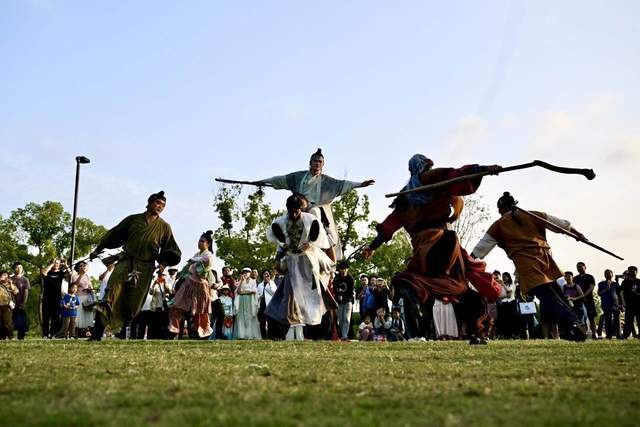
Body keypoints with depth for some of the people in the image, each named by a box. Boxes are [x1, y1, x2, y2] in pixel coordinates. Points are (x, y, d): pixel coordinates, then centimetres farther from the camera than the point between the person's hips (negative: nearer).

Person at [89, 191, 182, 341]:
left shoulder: (164, 227, 8)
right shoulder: (133, 219, 8)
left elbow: (172, 251, 12)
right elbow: (114, 234, 16)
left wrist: (164, 263, -6)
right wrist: (98, 249, 19)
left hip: (145, 268, 1)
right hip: (125, 262, 0)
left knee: (132, 305, 0)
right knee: (110, 298, -15)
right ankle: (97, 334, -18)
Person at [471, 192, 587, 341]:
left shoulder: (499, 225, 12)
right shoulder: (532, 215, 18)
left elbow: (481, 247, 12)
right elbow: (559, 223, 19)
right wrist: (577, 233, 27)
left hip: (526, 264, -4)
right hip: (544, 256, 4)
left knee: (549, 297, -10)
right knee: (557, 294, 11)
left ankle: (573, 322, -26)